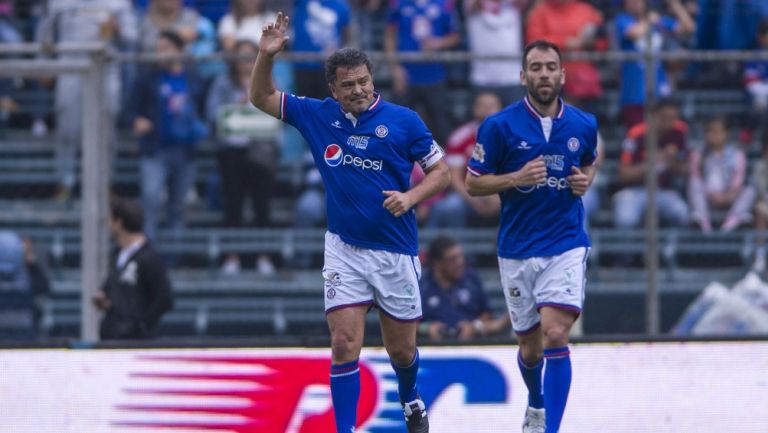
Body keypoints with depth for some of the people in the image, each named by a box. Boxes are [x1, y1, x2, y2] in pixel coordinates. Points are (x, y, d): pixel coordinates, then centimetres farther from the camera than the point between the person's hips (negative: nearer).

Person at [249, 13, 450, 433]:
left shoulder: (403, 121, -7)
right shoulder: (317, 115, 0)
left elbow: (441, 171, -1)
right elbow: (261, 98, 8)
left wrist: (411, 196, -19)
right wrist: (266, 55, -10)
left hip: (396, 251, -1)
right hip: (344, 251, 1)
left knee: (402, 349, 12)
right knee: (344, 344, -11)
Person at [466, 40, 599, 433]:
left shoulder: (584, 125, 1)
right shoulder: (500, 125, -7)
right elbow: (472, 182, -2)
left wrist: (585, 180, -1)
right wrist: (515, 179, -19)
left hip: (566, 245, 0)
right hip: (517, 250, 0)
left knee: (555, 335, -18)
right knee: (531, 346, 12)